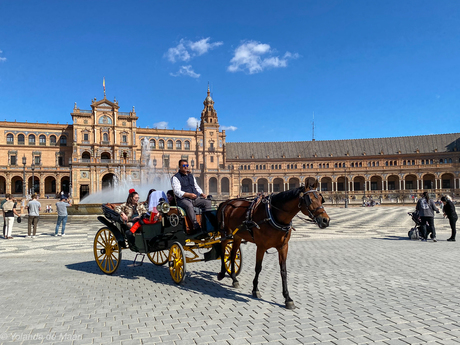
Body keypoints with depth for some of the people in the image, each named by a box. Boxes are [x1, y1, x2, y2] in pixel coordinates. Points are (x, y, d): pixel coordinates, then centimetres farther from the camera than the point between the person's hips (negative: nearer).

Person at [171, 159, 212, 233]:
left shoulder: (191, 176, 24)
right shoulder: (175, 178, 1)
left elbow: (196, 187, 27)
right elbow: (177, 191, -11)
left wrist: (201, 193, 5)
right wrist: (188, 195, -25)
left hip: (195, 198, 7)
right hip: (183, 199, -6)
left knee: (207, 202, -16)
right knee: (189, 205, -39)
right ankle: (196, 227, -38)